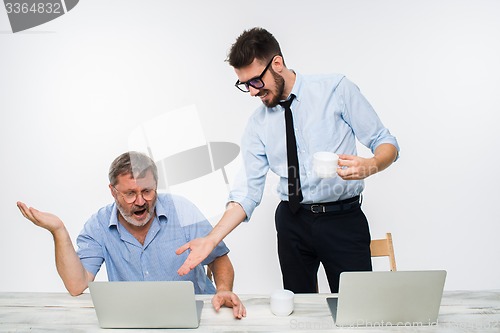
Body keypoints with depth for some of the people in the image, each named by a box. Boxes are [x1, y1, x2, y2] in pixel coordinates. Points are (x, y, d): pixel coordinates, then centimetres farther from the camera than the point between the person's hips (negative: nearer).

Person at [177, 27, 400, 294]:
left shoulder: (336, 89, -4)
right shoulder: (258, 124, 4)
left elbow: (386, 143, -2)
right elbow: (248, 192, 2)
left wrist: (369, 166, -25)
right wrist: (211, 239, -10)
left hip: (344, 218, -2)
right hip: (292, 221, 3)